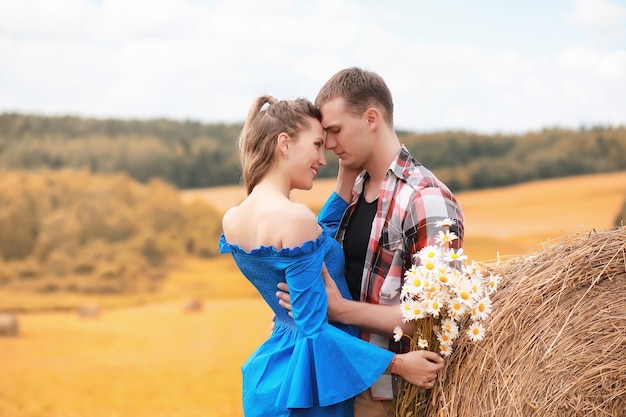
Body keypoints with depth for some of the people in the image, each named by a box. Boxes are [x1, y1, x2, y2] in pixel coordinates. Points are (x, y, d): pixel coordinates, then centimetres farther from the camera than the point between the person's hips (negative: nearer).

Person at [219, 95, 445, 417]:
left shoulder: (231, 220, 1)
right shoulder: (295, 218, -23)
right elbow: (315, 330, -23)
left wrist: (348, 176, 12)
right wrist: (397, 363, -17)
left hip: (267, 378, 8)